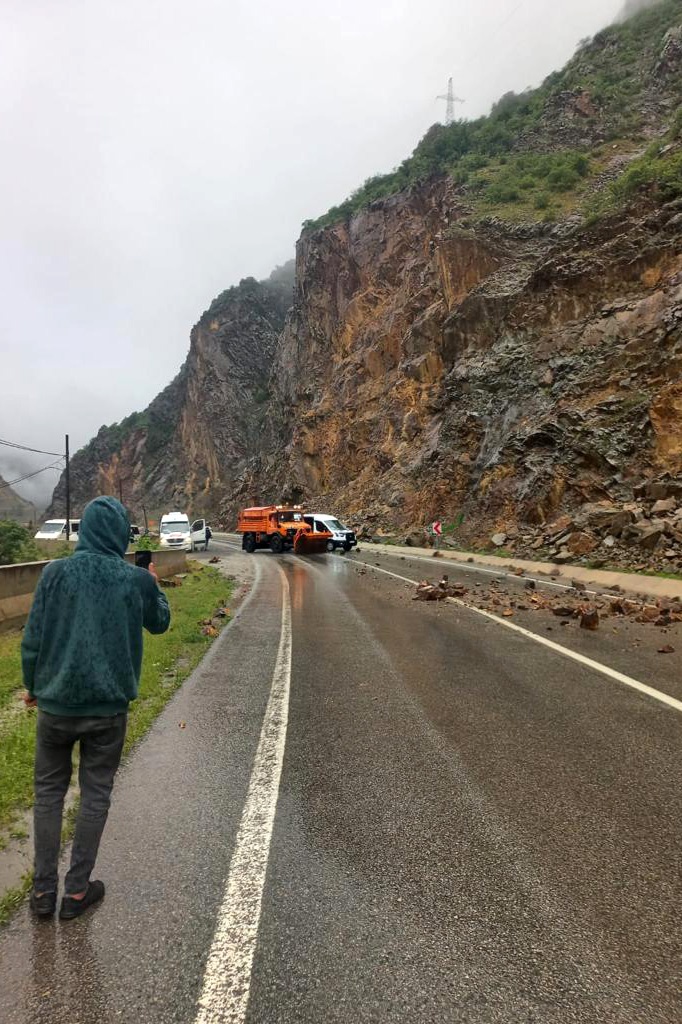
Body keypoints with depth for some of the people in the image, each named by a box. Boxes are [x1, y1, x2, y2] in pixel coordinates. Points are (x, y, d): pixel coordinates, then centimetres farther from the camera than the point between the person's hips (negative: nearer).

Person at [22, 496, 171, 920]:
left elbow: (33, 638, -4)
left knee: (49, 792, 18)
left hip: (57, 703, 1)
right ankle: (77, 890, 24)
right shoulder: (138, 580, -8)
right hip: (110, 706, -1)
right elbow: (160, 622, 11)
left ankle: (44, 889, 24)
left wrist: (33, 685, 12)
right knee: (96, 794, 14)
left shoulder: (57, 572, -9)